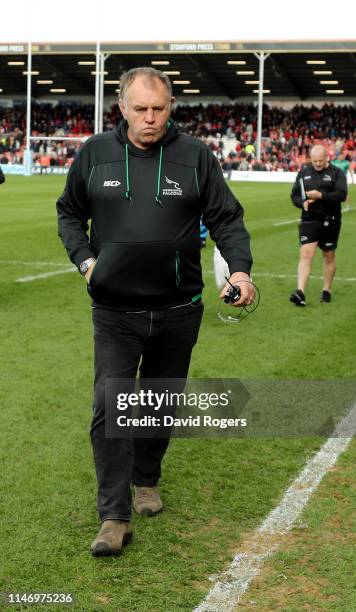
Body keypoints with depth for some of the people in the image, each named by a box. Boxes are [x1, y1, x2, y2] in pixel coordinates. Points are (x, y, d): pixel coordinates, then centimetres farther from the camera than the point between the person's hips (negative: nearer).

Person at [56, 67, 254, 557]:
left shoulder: (196, 156, -1)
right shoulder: (95, 154, 1)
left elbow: (226, 218, 2)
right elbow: (69, 214, 14)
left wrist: (240, 268, -14)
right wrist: (85, 259, -3)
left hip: (178, 310, 1)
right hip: (115, 310, -1)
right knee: (110, 407, -10)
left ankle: (146, 480, 39)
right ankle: (115, 517, -4)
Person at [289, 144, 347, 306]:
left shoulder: (336, 173, -1)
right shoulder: (303, 173, 9)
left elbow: (342, 194, -14)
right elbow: (294, 195, 11)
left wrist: (321, 196, -25)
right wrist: (303, 202, -10)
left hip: (330, 221, -1)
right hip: (309, 220, 1)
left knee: (329, 256, 10)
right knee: (306, 254, -12)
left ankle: (327, 291, 25)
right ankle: (300, 292, -19)